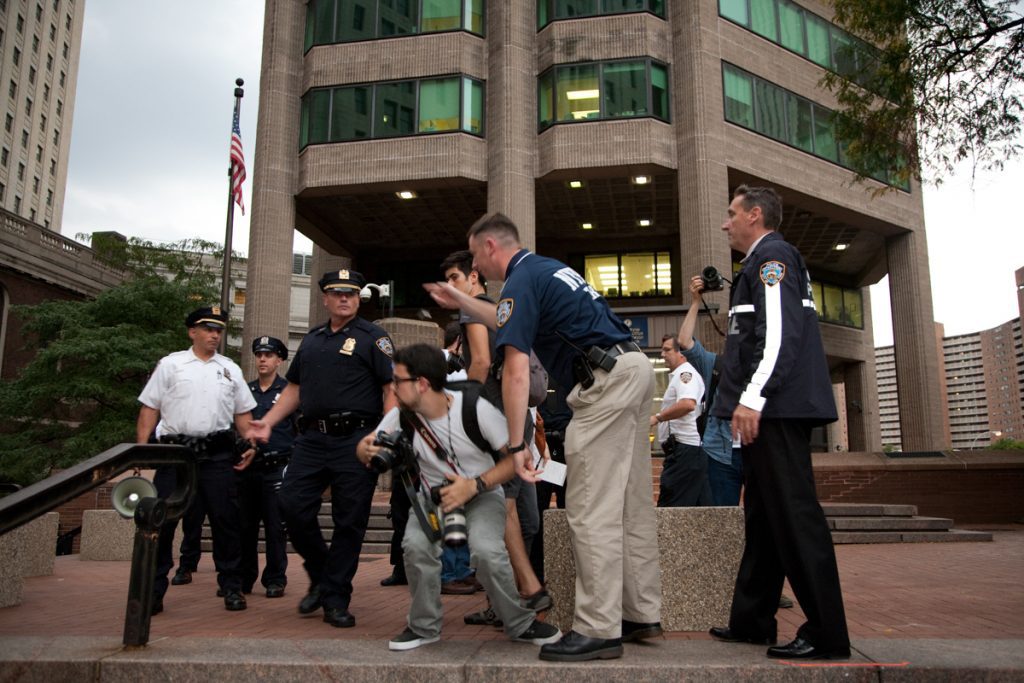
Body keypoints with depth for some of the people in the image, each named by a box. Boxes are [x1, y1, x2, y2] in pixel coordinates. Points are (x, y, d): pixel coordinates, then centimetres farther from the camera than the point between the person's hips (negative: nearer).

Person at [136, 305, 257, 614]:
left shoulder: (230, 369, 15)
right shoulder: (170, 365, 6)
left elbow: (243, 412, 16)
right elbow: (149, 408, 4)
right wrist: (141, 447, -5)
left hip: (218, 455, 2)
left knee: (226, 521, 2)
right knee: (161, 521, 0)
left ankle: (231, 587, 13)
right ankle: (153, 590, 11)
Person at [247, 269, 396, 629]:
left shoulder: (372, 337, 2)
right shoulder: (312, 340, 20)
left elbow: (391, 387, -7)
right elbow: (294, 387, 24)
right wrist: (268, 421, 12)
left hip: (355, 439, -5)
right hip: (313, 438, 5)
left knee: (349, 521, -1)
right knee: (292, 506, -4)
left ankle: (336, 599, 11)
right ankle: (320, 575, 20)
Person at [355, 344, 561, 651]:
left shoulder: (474, 407, -23)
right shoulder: (402, 416, -11)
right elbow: (365, 448, -1)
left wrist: (474, 486, -28)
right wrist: (367, 450, -26)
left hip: (482, 494, -3)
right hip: (433, 497, 3)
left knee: (487, 550, -30)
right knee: (416, 545, -27)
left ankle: (521, 624, -4)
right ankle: (424, 627, -2)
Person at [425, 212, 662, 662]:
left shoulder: (521, 280, -7)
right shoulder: (546, 269, 22)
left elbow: (516, 373, -16)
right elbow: (517, 324, 40)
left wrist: (517, 445, -15)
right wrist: (462, 302, 42)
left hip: (607, 380, -10)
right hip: (634, 370, 10)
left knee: (591, 510, -7)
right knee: (631, 504, 13)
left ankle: (598, 630, -3)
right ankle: (642, 615, 21)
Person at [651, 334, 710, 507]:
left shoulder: (685, 372, -9)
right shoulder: (679, 375, 23)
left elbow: (688, 404, -28)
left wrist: (657, 417, -21)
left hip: (684, 448, -11)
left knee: (668, 509, -11)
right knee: (701, 505, 9)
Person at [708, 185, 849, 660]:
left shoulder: (772, 256, -7)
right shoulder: (764, 261, 24)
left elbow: (780, 332, -20)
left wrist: (752, 398, -24)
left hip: (777, 407, -11)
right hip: (771, 411, 11)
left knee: (794, 516, -8)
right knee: (764, 516, 14)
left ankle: (826, 635, -1)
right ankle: (751, 621, 23)